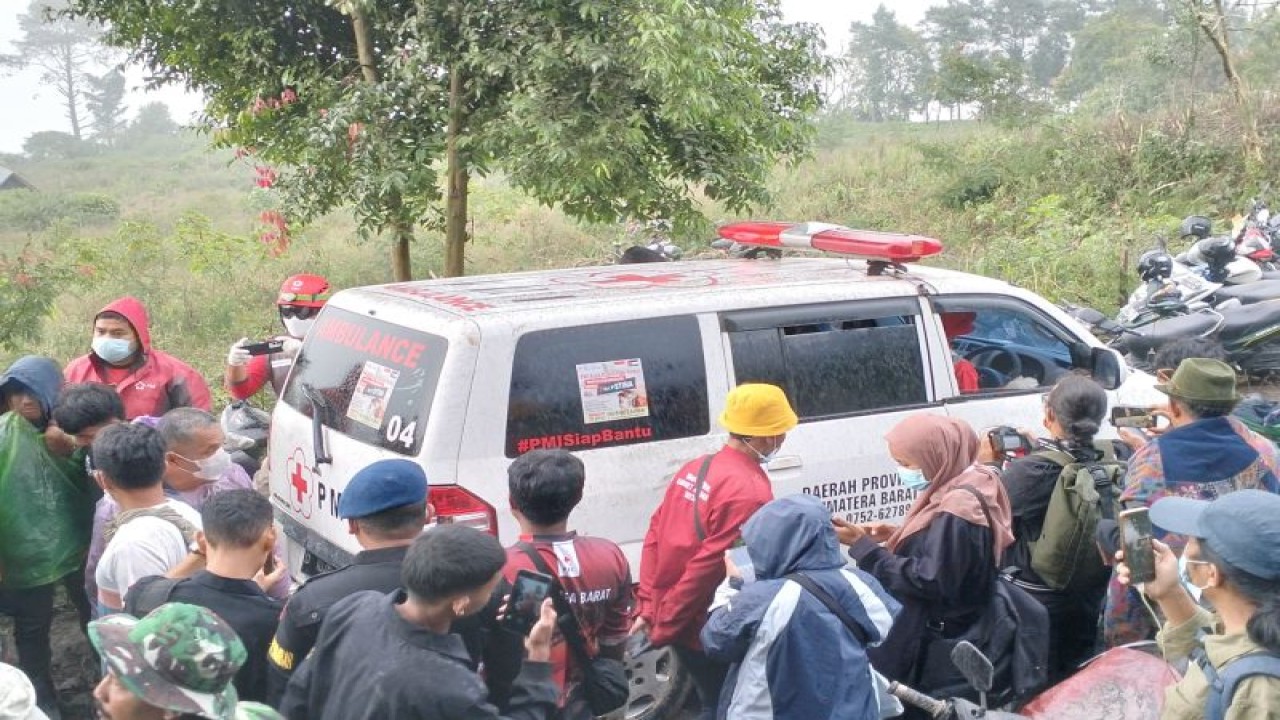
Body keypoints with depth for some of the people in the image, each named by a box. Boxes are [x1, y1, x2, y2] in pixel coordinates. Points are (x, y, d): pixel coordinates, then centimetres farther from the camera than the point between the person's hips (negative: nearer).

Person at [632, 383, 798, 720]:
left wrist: (648, 607, 7)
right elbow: (711, 566, -24)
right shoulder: (750, 491, -22)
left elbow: (655, 535, 7)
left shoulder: (695, 469, 6)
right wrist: (665, 625, -15)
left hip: (682, 624, 8)